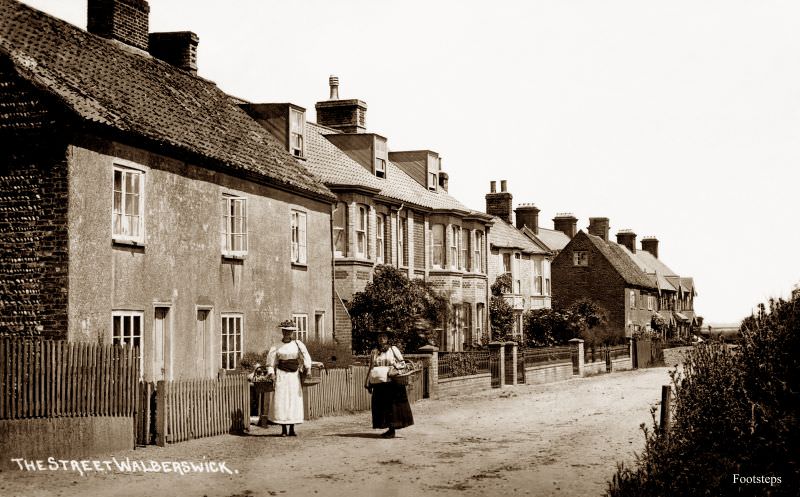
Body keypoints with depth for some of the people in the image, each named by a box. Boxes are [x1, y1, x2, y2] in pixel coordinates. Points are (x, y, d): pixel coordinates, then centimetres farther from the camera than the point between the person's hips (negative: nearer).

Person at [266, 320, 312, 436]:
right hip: (281, 375, -1)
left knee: (294, 400, -1)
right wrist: (271, 373, -10)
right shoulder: (276, 347, 5)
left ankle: (292, 429, 4)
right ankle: (283, 429, 1)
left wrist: (307, 368, -20)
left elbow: (305, 357, -4)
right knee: (281, 401, -4)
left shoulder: (298, 344, 5)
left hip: (294, 375, 1)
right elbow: (271, 362, 5)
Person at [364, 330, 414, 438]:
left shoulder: (393, 349, 8)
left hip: (391, 382, -4)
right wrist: (368, 383, 15)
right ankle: (389, 429, 11)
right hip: (378, 384, 4)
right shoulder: (374, 352, 17)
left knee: (391, 406, -7)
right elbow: (370, 368, 20)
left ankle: (392, 430, -4)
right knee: (380, 407, 3)